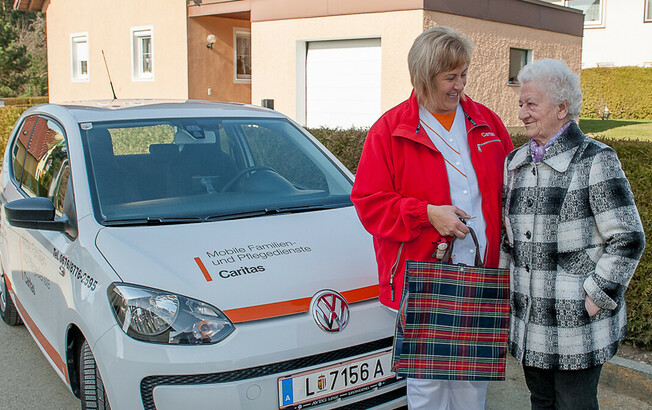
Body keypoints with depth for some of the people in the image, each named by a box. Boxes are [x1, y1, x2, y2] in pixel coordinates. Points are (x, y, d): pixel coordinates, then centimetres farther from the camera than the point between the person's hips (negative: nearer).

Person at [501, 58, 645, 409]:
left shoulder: (594, 161, -10)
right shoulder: (515, 163, 10)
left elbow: (628, 239, -12)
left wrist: (596, 298, -13)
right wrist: (507, 286, 10)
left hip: (577, 325, -5)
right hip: (528, 322, 6)